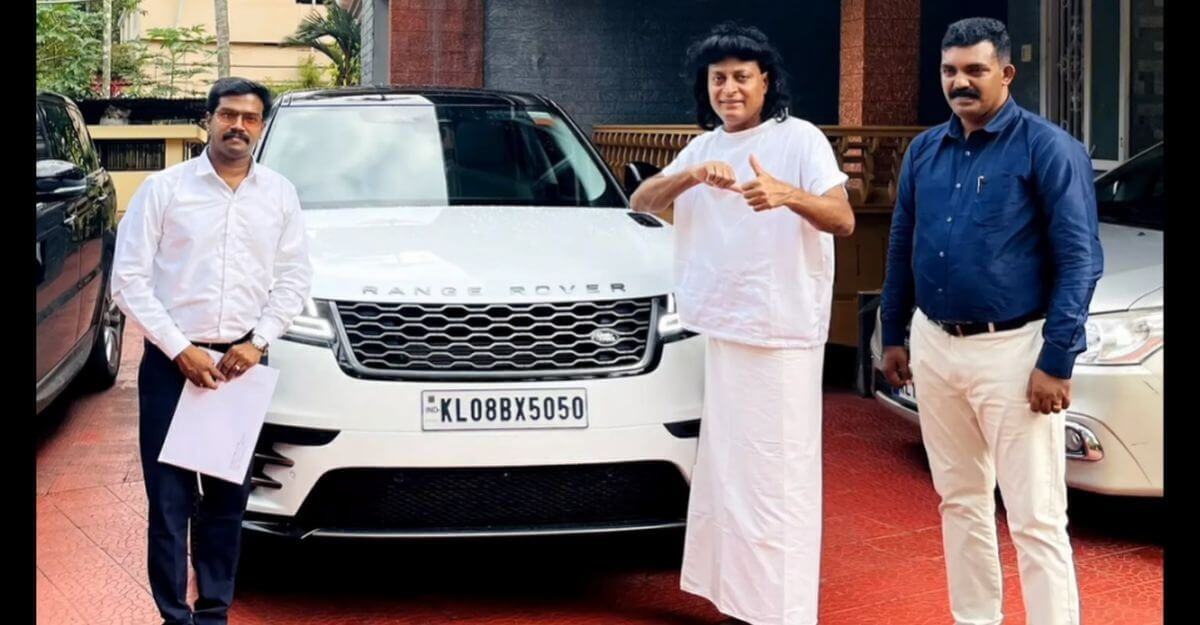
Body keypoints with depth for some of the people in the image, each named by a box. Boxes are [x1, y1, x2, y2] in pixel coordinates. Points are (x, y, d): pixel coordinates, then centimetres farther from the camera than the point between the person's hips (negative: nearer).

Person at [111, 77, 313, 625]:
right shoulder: (164, 188, -2)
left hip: (242, 363, 3)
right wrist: (180, 349, -11)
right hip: (172, 361, -2)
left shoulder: (279, 195, 7)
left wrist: (257, 341, -6)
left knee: (228, 498, 8)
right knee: (169, 499, -2)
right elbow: (129, 278, -5)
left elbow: (294, 278, 8)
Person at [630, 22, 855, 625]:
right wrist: (690, 177, -16)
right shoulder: (701, 147, 13)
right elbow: (641, 202, 3)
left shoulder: (800, 139, -7)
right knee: (723, 471, 12)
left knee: (776, 477, -7)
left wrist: (787, 196, -39)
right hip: (715, 328, 7)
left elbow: (842, 219, -19)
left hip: (779, 335, -7)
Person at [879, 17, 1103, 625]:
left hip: (1011, 352, -6)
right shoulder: (924, 150, 8)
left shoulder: (1047, 148, -10)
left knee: (1034, 517, -5)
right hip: (933, 347, 6)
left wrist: (1057, 360, -17)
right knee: (959, 501, 16)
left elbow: (1080, 258, -12)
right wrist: (893, 335, 15)